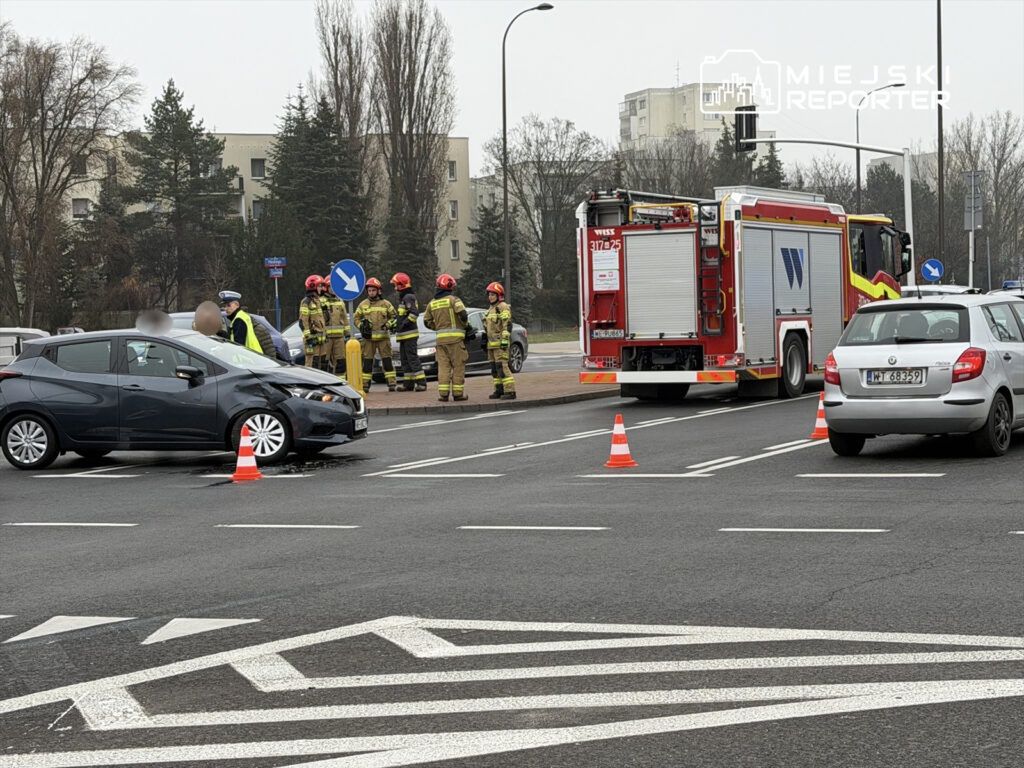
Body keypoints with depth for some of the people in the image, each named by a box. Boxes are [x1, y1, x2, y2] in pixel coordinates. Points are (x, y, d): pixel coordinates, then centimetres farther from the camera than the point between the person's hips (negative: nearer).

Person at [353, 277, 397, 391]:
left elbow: (394, 316, 12)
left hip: (383, 337, -1)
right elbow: (356, 318, 13)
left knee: (387, 360, -2)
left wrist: (389, 325, -5)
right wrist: (361, 326, -5)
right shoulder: (363, 304, 8)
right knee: (367, 362, 2)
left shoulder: (385, 304, 5)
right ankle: (365, 385, 5)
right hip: (368, 338, 1)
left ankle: (391, 383, -1)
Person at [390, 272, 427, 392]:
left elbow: (414, 313, -26)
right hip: (403, 335, 11)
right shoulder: (403, 297, 18)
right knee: (405, 359, 12)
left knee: (412, 358, -11)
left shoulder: (408, 298, -14)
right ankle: (408, 384, 16)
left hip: (410, 334, -11)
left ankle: (421, 383, -12)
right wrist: (396, 325, 16)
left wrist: (404, 324, -22)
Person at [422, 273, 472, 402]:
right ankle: (458, 393, 3)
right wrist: (466, 326, 1)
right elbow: (462, 314, -16)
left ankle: (443, 393, -1)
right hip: (455, 337, -4)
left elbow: (427, 321, 13)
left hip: (440, 338, 4)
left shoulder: (432, 303, 13)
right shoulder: (453, 299, -4)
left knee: (443, 366, 6)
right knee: (458, 366, 3)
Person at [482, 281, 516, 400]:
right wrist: (486, 342, 23)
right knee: (494, 367, 9)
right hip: (492, 344, 9)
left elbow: (507, 325, -18)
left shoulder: (503, 307, -10)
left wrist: (505, 341, -24)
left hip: (500, 343, -9)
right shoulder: (491, 309, 19)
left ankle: (510, 391, -16)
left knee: (502, 367, -14)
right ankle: (499, 390, 14)